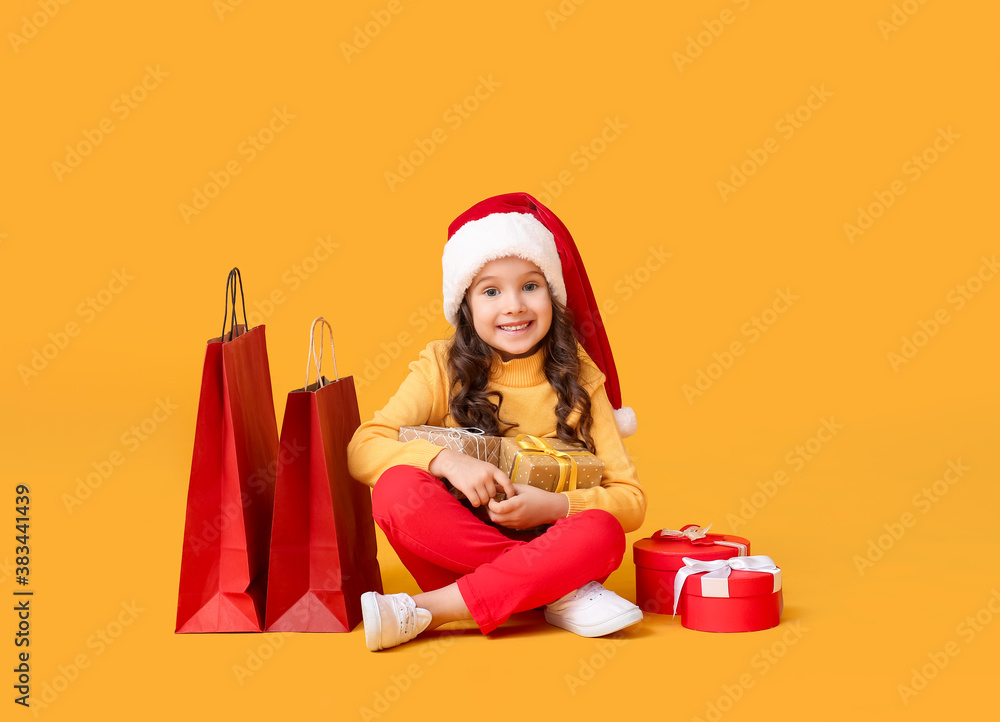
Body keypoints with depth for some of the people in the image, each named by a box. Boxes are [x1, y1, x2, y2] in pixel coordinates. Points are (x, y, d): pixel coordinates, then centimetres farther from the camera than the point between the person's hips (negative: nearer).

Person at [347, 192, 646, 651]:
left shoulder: (578, 376, 1)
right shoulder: (442, 368, -1)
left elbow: (630, 500, -3)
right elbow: (361, 450, -13)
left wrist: (551, 506, -21)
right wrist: (447, 461, -28)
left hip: (549, 542, 0)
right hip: (454, 551, 0)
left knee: (601, 533, -32)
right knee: (396, 487, -29)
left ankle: (429, 609, -28)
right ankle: (559, 594, -25)